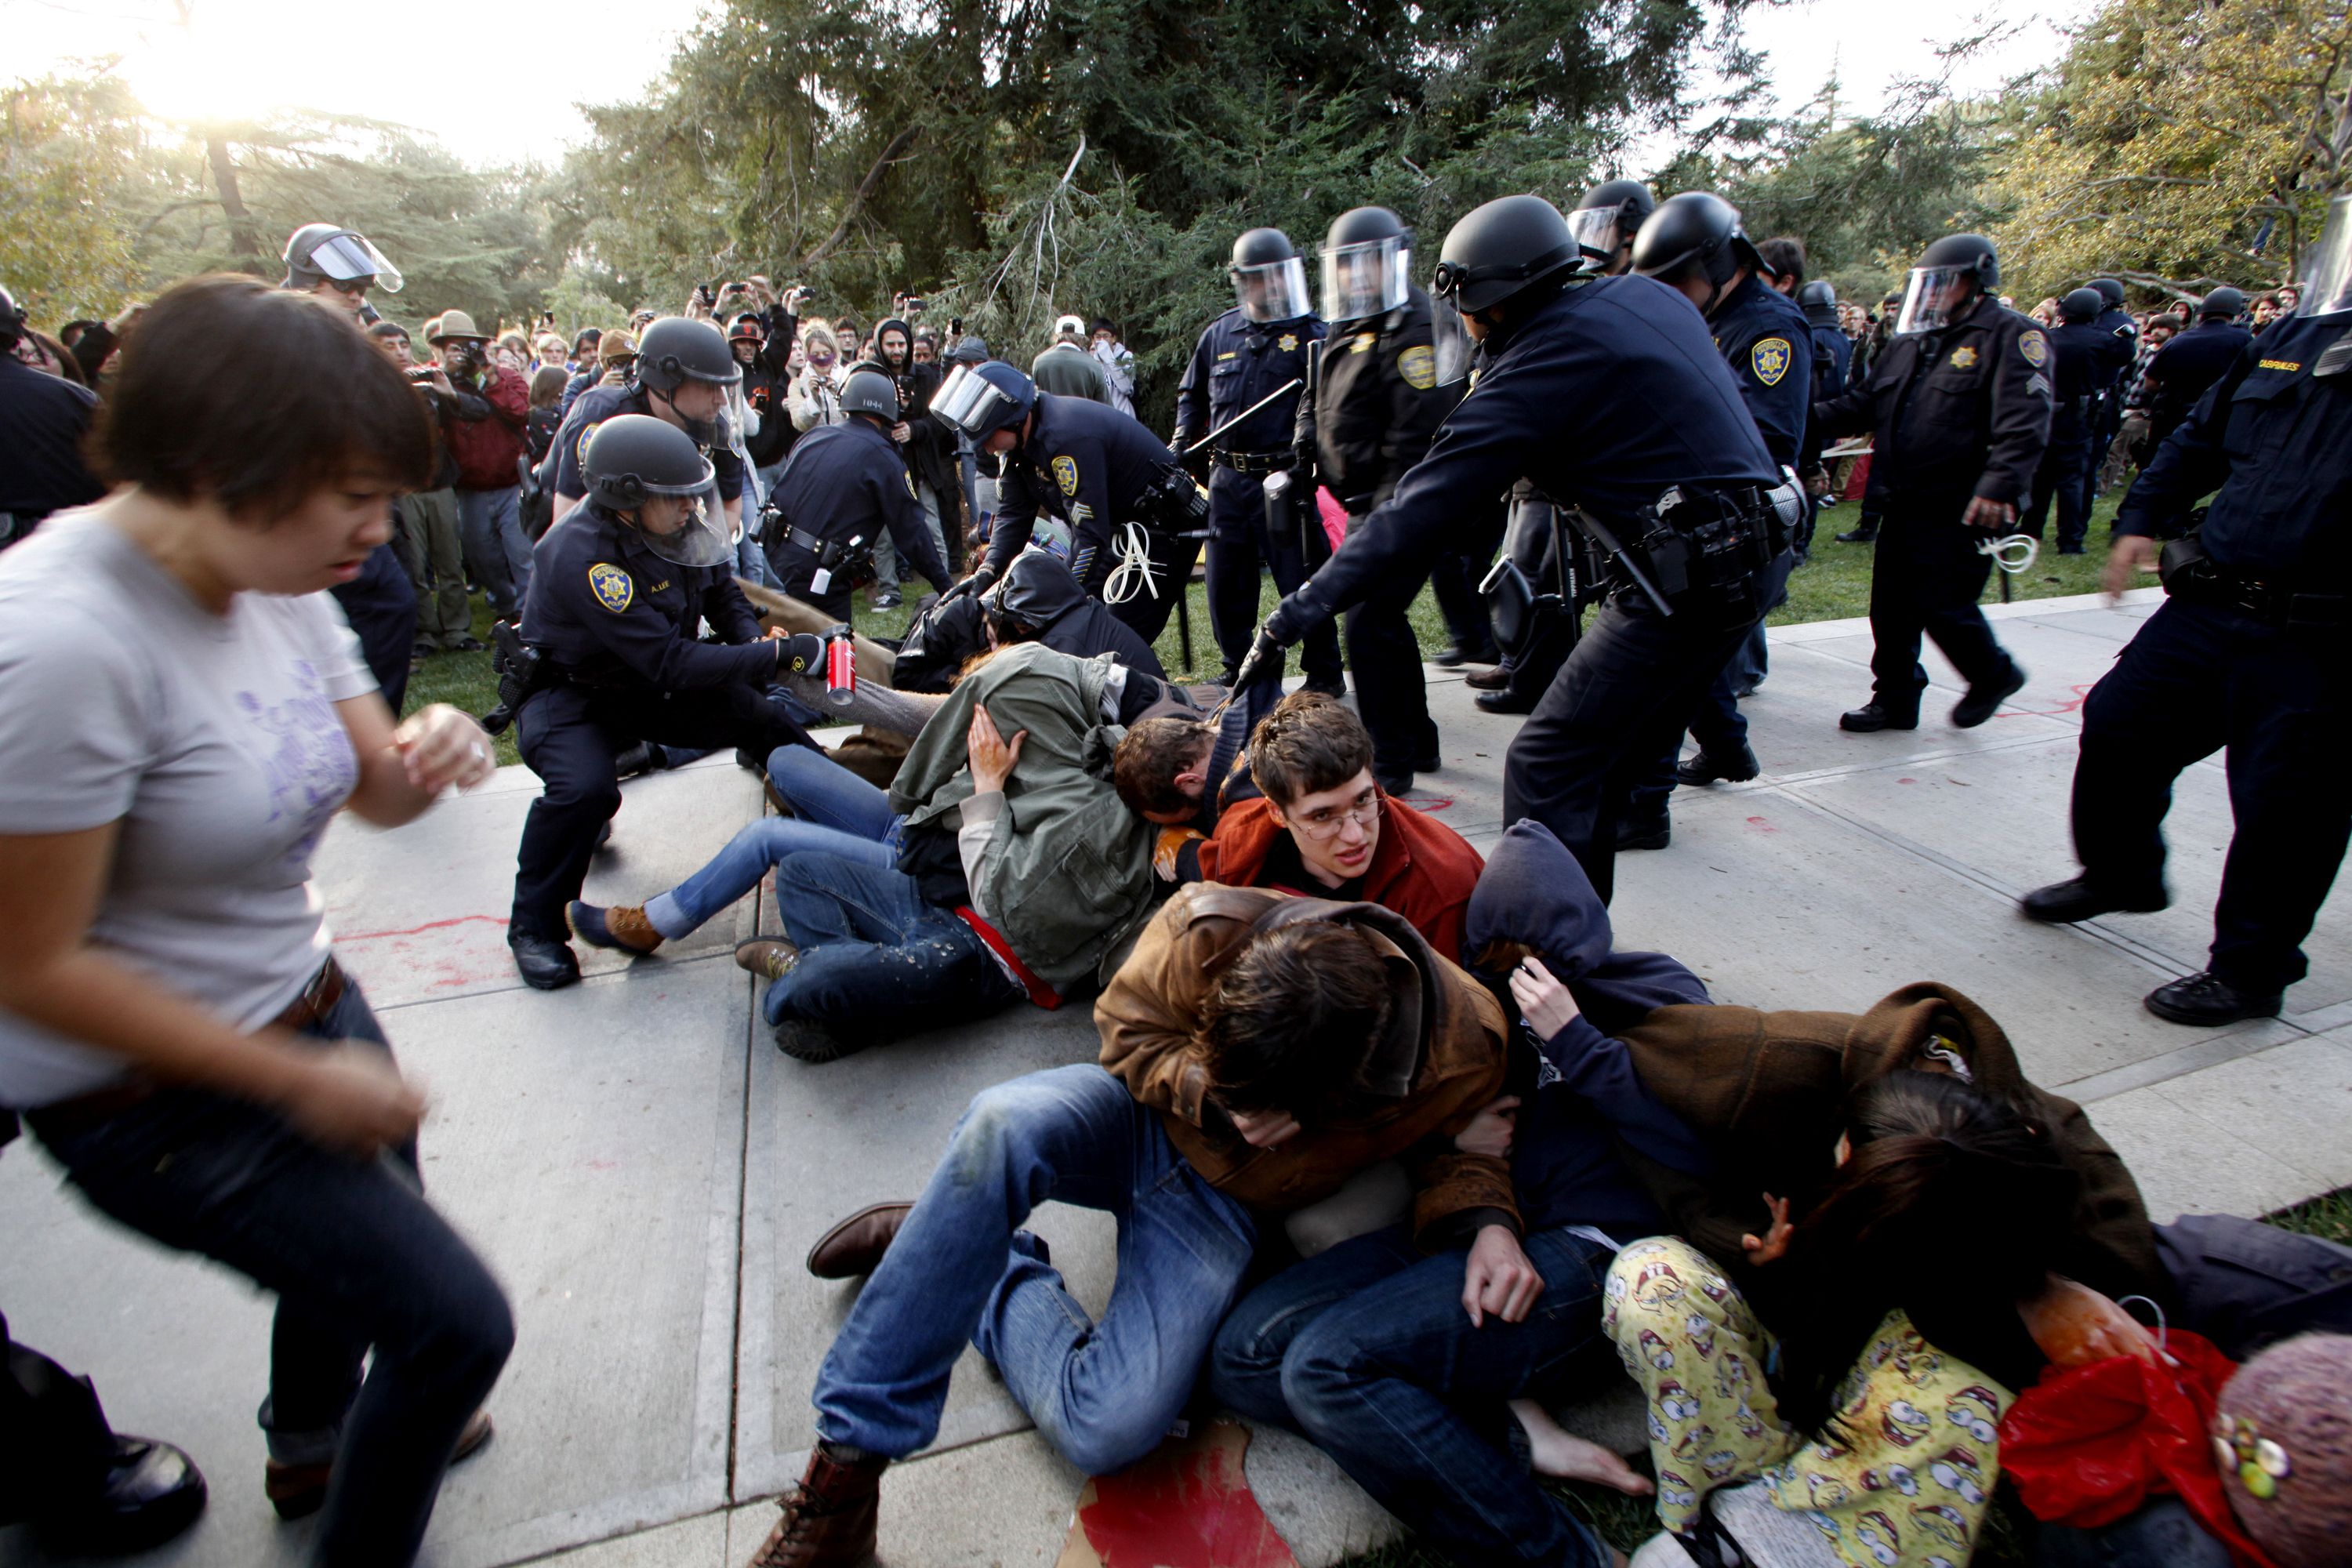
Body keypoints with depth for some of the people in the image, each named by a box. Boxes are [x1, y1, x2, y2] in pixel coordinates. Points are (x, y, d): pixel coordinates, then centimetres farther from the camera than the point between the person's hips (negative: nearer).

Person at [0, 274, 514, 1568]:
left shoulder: (274, 574, -6)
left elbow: (371, 789, 1)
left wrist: (428, 758, -22)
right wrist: (302, 1079, -19)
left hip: (301, 999, 8)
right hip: (157, 1090, -8)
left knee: (367, 1242, 30)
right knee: (456, 1321, -3)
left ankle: (313, 1448, 62)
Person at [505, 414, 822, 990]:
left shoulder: (677, 528, -12)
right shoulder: (580, 554, -32)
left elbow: (726, 599, 3)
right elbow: (670, 661, -35)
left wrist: (756, 644, -19)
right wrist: (778, 655, -38)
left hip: (656, 685, 6)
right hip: (570, 691, -6)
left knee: (768, 716, -8)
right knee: (584, 788, -33)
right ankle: (534, 927, -10)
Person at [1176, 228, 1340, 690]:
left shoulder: (1313, 335, -2)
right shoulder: (1219, 335, 12)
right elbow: (1192, 395, 25)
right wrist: (1181, 444, 13)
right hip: (1227, 478, 5)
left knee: (1301, 581, -2)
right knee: (1226, 583, 11)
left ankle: (1325, 675, 13)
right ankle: (1237, 670, 27)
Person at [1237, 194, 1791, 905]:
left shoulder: (1540, 365, -14)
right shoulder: (1645, 295, 11)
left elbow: (1418, 512, -18)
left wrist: (1296, 615, -16)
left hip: (1682, 575, -9)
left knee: (1545, 772, -6)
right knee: (1597, 771, 17)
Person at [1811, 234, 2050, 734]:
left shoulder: (2010, 336, -7)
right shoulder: (1909, 341, 16)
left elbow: (2024, 424, -18)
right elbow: (1867, 405, 20)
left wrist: (1999, 485, -31)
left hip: (1961, 510, -7)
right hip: (1904, 505, 7)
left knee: (1945, 607, -4)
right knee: (1892, 607, 9)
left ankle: (1993, 675, 24)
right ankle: (1895, 698, 23)